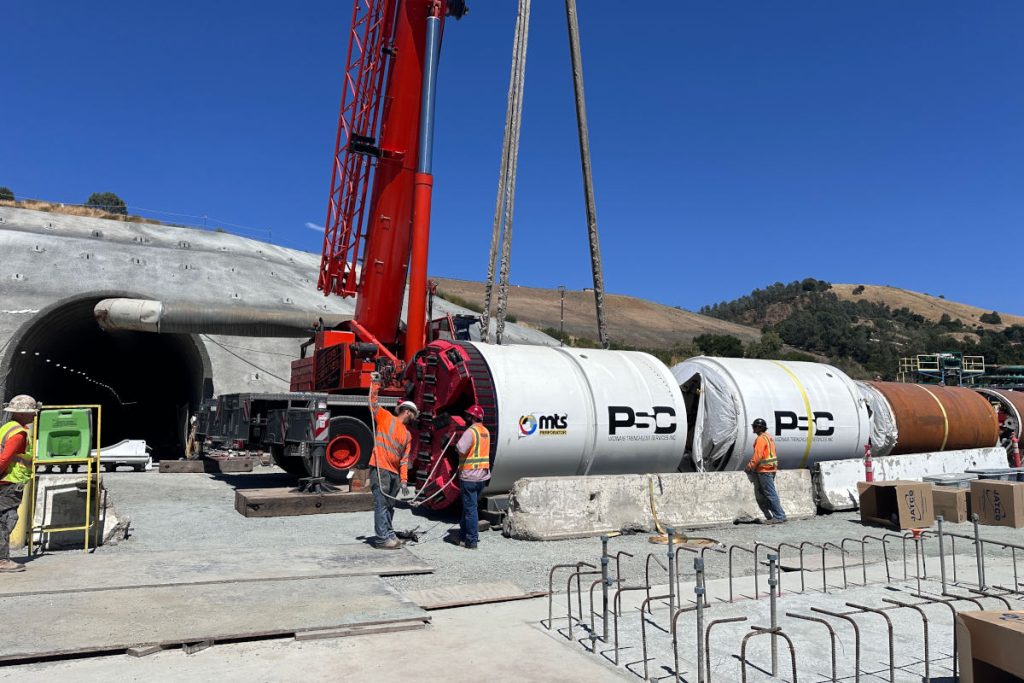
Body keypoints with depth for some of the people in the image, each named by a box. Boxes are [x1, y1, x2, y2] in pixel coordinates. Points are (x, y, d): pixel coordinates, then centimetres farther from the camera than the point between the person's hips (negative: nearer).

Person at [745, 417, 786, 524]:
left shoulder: (761, 439, -14)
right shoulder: (769, 437, 17)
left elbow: (757, 456, -20)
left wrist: (750, 466, -10)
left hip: (764, 470, -10)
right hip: (771, 469, 10)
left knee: (770, 493, -7)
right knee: (770, 493, 15)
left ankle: (778, 516, -6)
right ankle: (780, 515, 17)